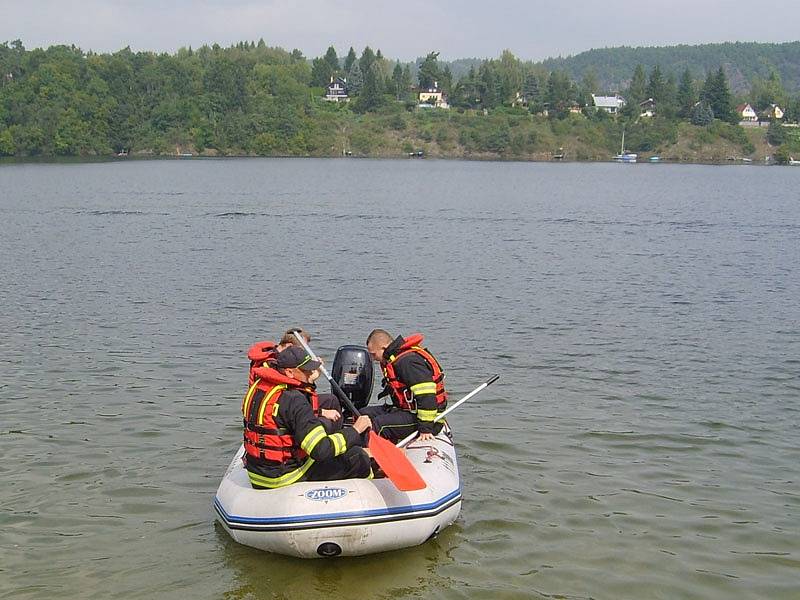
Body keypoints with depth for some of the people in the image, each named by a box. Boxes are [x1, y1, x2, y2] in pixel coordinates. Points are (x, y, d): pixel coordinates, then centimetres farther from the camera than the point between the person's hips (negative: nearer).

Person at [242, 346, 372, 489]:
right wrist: (355, 430, -16)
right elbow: (322, 450, -28)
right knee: (355, 456, 0)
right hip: (284, 480, -9)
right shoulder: (293, 400, -25)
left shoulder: (258, 385, 1)